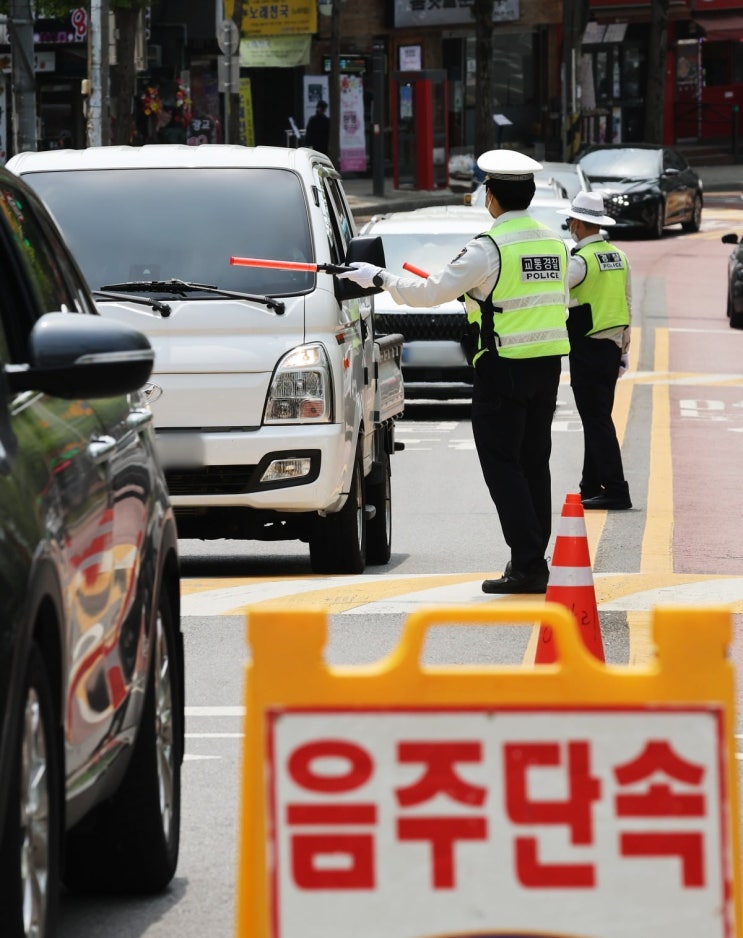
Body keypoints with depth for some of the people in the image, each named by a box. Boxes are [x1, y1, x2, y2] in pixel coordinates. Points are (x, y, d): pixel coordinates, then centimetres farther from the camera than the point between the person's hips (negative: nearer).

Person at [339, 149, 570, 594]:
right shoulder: (555, 243, 8)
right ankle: (533, 563, 15)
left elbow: (431, 292, -12)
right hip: (548, 364, 7)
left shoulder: (489, 248, -14)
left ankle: (528, 565, -10)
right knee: (535, 465, 12)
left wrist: (379, 278, 2)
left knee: (502, 466, -3)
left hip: (503, 369, -7)